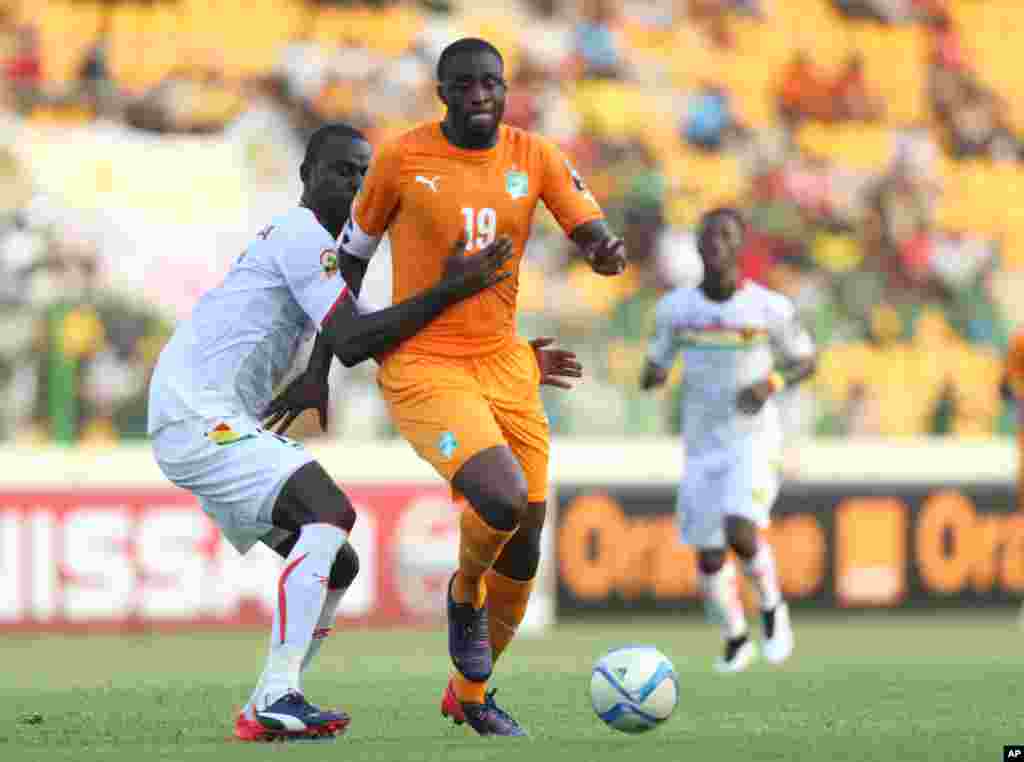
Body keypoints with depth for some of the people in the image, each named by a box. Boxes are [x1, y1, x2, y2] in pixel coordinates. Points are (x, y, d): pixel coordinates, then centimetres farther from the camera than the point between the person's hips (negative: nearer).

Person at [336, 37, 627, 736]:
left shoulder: (534, 156, 2)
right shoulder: (402, 159, -6)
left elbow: (593, 232, -1)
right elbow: (352, 255, 5)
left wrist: (608, 252, -27)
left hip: (503, 363, 5)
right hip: (423, 369, -5)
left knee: (524, 547, 6)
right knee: (503, 498, -27)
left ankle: (470, 695, 28)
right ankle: (465, 598, 7)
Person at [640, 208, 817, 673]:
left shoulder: (769, 308, -11)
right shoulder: (675, 308, -3)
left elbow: (807, 360, 4)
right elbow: (654, 371, 6)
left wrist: (772, 383, -17)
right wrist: (652, 374, -19)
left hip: (754, 445, -3)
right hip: (702, 449, 3)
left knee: (739, 533, -25)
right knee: (709, 559, 5)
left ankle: (771, 606, 6)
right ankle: (735, 639, 34)